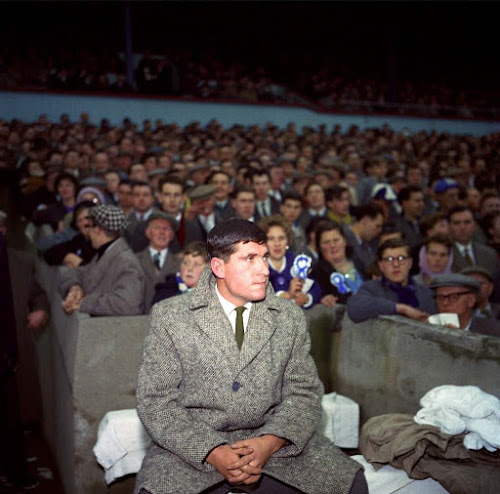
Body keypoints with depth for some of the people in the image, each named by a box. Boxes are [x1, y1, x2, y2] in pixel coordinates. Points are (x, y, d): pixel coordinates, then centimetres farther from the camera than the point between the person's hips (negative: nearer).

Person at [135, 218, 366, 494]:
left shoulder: (290, 317, 5)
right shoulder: (169, 316, -3)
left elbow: (304, 393, 4)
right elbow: (155, 401, -5)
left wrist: (270, 442, -14)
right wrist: (213, 452, -17)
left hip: (274, 442, 2)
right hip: (192, 447, -2)